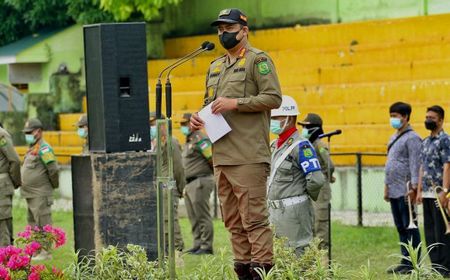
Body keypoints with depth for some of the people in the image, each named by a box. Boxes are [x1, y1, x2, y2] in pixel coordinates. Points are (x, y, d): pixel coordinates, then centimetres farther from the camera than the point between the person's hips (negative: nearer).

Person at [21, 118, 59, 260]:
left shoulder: (43, 149, -14)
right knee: (33, 223, 15)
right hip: (30, 194, 10)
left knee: (43, 224, -8)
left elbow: (53, 169, -19)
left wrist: (54, 185, -7)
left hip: (40, 195, -10)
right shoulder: (32, 149, 16)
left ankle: (46, 252, -6)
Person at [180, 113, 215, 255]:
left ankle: (206, 246, -9)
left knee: (202, 215, -9)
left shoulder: (200, 139, -11)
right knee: (194, 217, 11)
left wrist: (213, 175, -3)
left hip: (200, 182, -10)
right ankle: (197, 245, 15)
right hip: (190, 183, 10)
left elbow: (212, 159, -15)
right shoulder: (188, 141, 20)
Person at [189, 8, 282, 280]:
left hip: (248, 156, -8)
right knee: (233, 220, 10)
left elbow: (273, 97, -10)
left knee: (254, 217, -10)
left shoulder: (258, 59, -2)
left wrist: (235, 103, -16)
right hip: (221, 156, 8)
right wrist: (199, 117, 8)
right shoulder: (215, 67, 22)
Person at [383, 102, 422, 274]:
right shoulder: (394, 138, 19)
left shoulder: (412, 138, -9)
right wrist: (386, 186, 20)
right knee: (400, 227, 11)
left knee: (410, 227, -5)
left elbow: (415, 165, -15)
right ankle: (405, 261, 16)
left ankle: (413, 264, -2)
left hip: (405, 191, -9)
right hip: (394, 191, 9)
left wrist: (413, 188, -21)